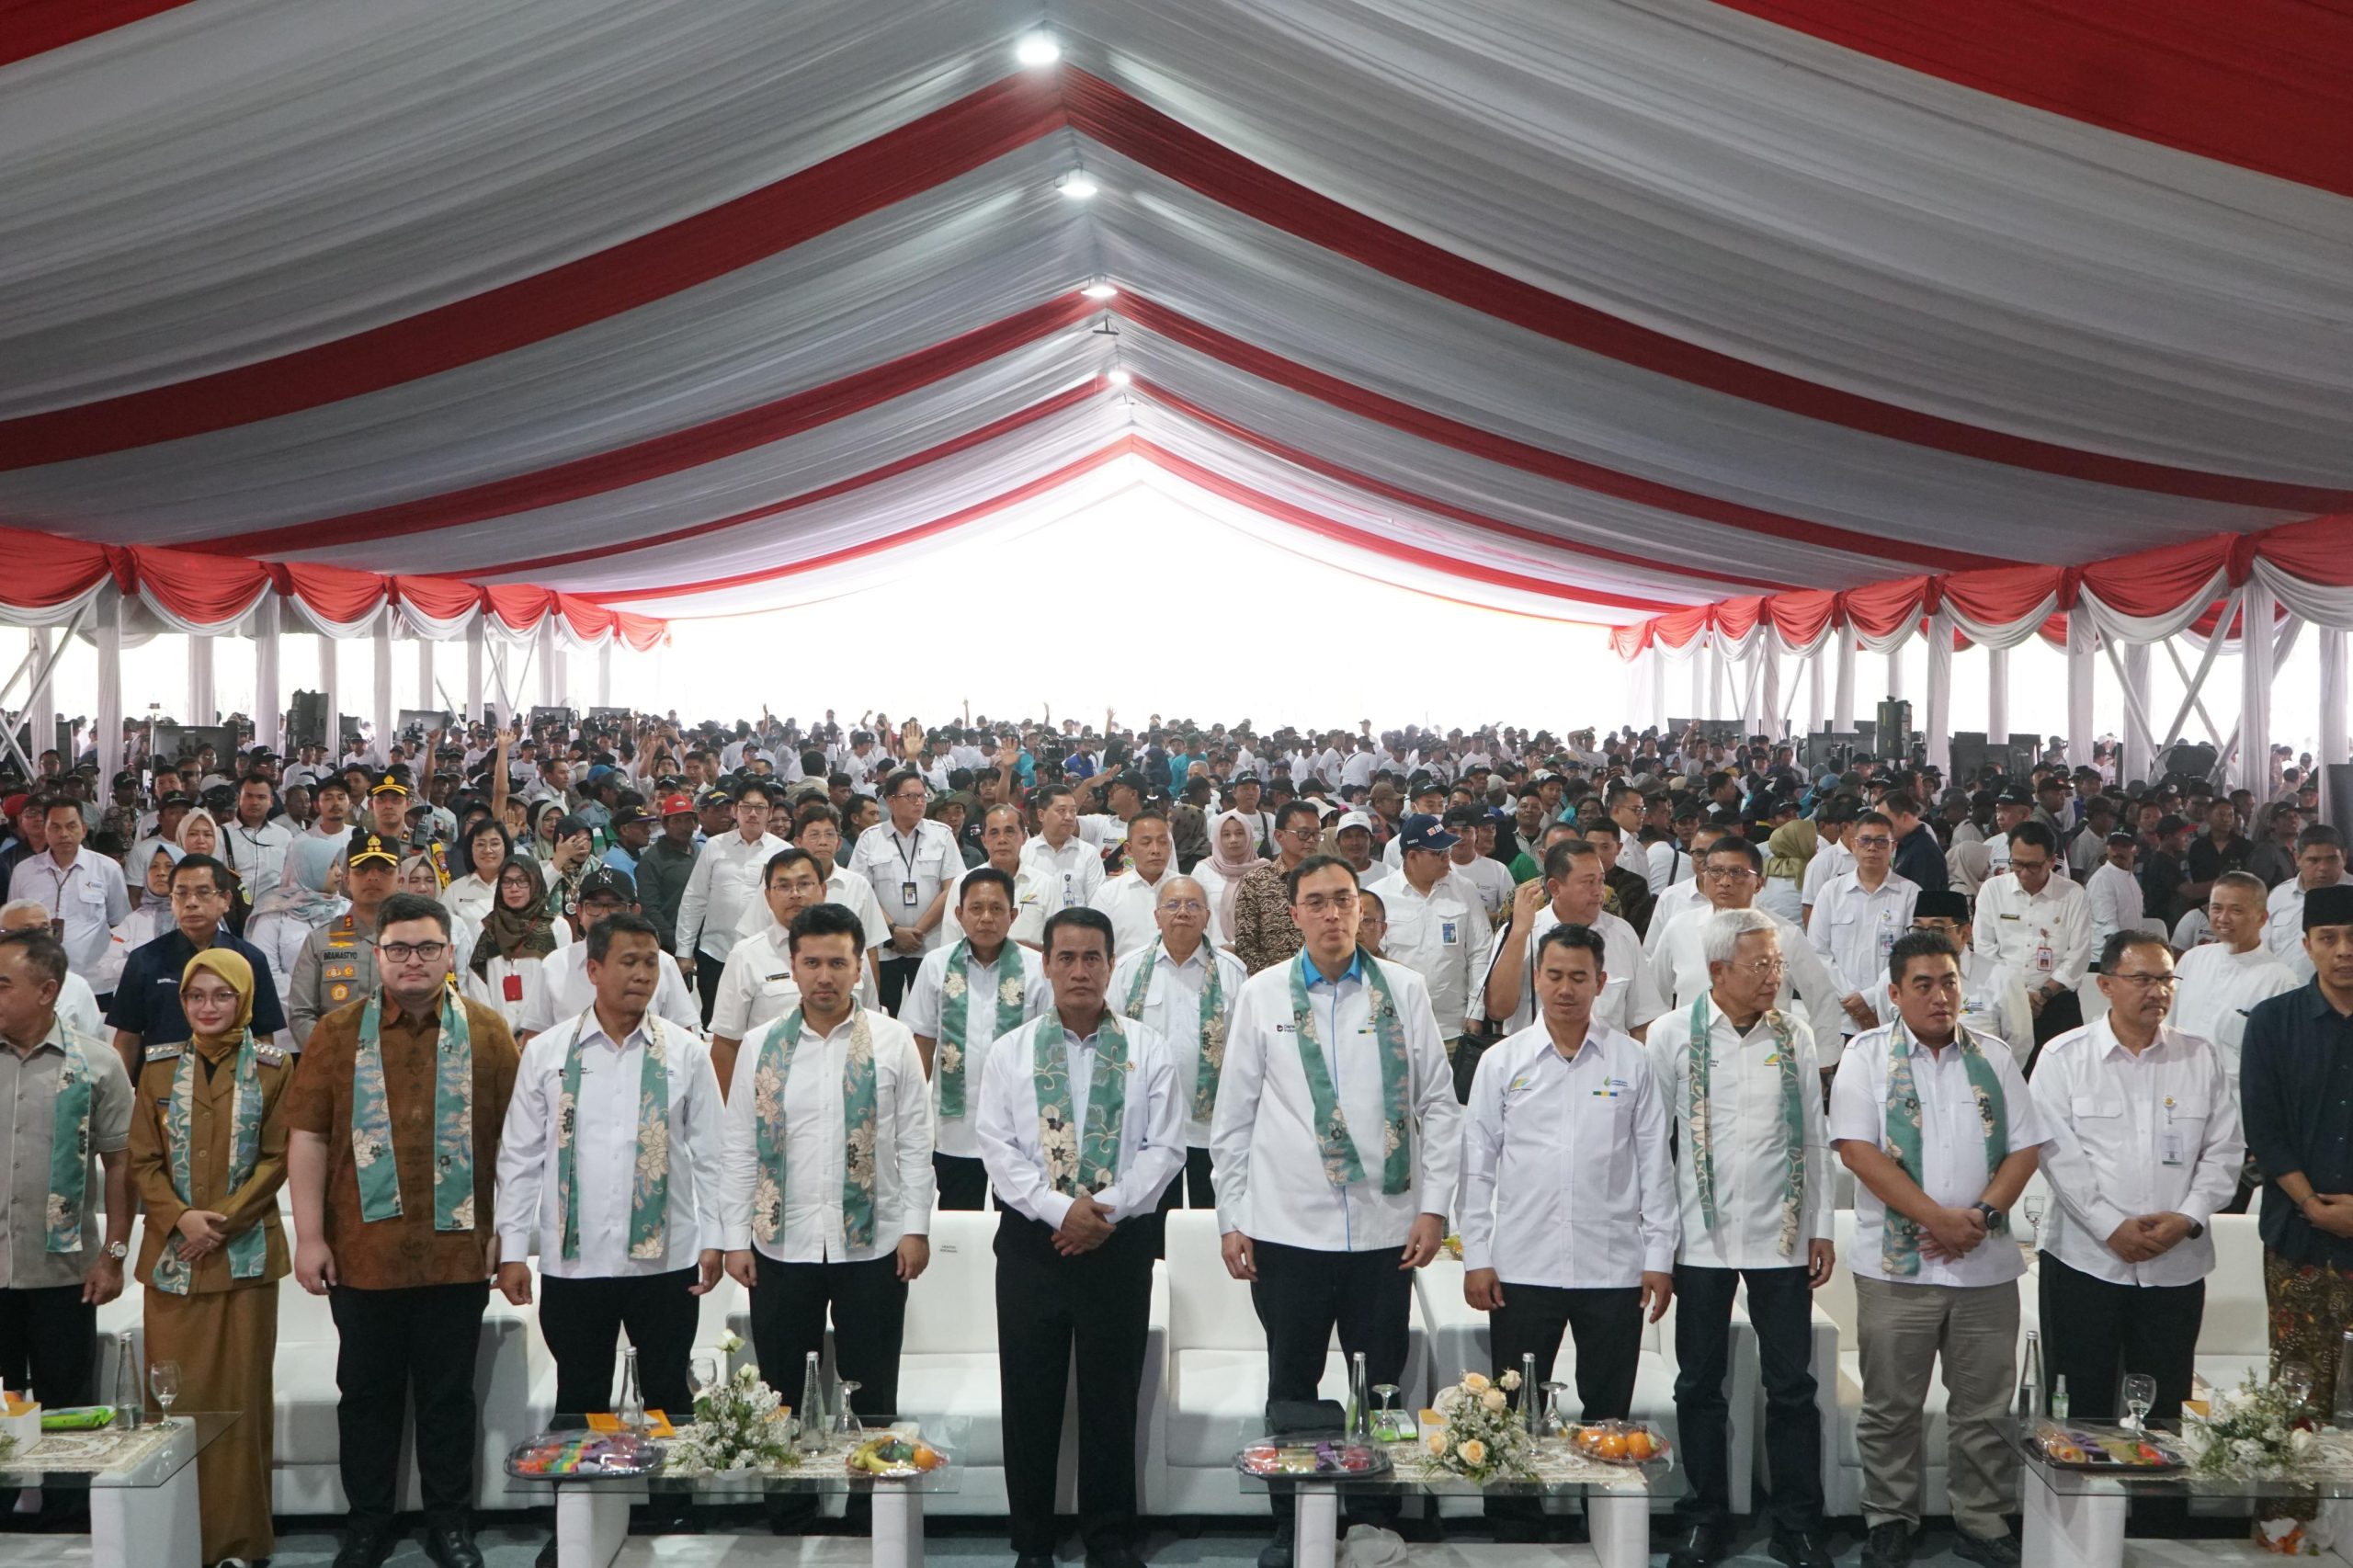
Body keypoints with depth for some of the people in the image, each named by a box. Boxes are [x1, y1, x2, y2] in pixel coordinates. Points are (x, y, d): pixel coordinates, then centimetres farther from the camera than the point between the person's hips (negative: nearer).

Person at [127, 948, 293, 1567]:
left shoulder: (273, 1068, 2)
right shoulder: (159, 1067, 9)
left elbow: (277, 1158, -2)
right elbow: (143, 1160, 5)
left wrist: (221, 1221, -12)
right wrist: (180, 1217, -12)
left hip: (245, 1254, -2)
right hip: (172, 1255, 2)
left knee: (240, 1393, 0)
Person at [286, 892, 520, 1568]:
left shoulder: (487, 1032, 1)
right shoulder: (338, 1032, 3)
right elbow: (308, 1137, 1)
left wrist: (507, 1232, -2)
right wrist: (309, 1237, -4)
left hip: (458, 1251, -1)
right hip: (363, 1251, 1)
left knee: (448, 1393, 10)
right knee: (368, 1392, 12)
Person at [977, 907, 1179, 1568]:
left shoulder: (1148, 1050, 3)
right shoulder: (1010, 1052, 4)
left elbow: (1165, 1147, -2)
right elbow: (998, 1147, -3)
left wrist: (1108, 1210, -13)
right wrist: (1059, 1209, -15)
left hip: (1120, 1241, 0)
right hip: (1032, 1241, 0)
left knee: (1112, 1398, 7)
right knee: (1030, 1401, 6)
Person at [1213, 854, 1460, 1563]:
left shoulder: (1404, 990, 4)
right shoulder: (1262, 994, 3)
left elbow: (1439, 1104, 5)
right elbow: (1233, 1116, 6)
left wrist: (1433, 1207, -1)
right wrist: (1231, 1220, 3)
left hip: (1385, 1229, 0)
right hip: (1287, 1229, 0)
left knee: (1385, 1387, 8)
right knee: (1292, 1386, 10)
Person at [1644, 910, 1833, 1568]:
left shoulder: (1794, 1036, 5)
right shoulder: (1673, 1035, -2)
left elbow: (1814, 1138, 9)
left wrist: (1821, 1229, 7)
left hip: (1782, 1238, 1)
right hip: (1702, 1238, -1)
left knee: (1792, 1388, 5)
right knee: (1699, 1385, 8)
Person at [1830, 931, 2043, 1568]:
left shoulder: (1993, 1060, 10)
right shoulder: (1868, 1055, -1)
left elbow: (2024, 1148, 6)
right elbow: (1857, 1148, -11)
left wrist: (1982, 1215, -10)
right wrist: (1938, 1218, -15)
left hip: (1987, 1264, 3)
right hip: (1898, 1265, -3)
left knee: (1985, 1407, 10)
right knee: (1891, 1407, 6)